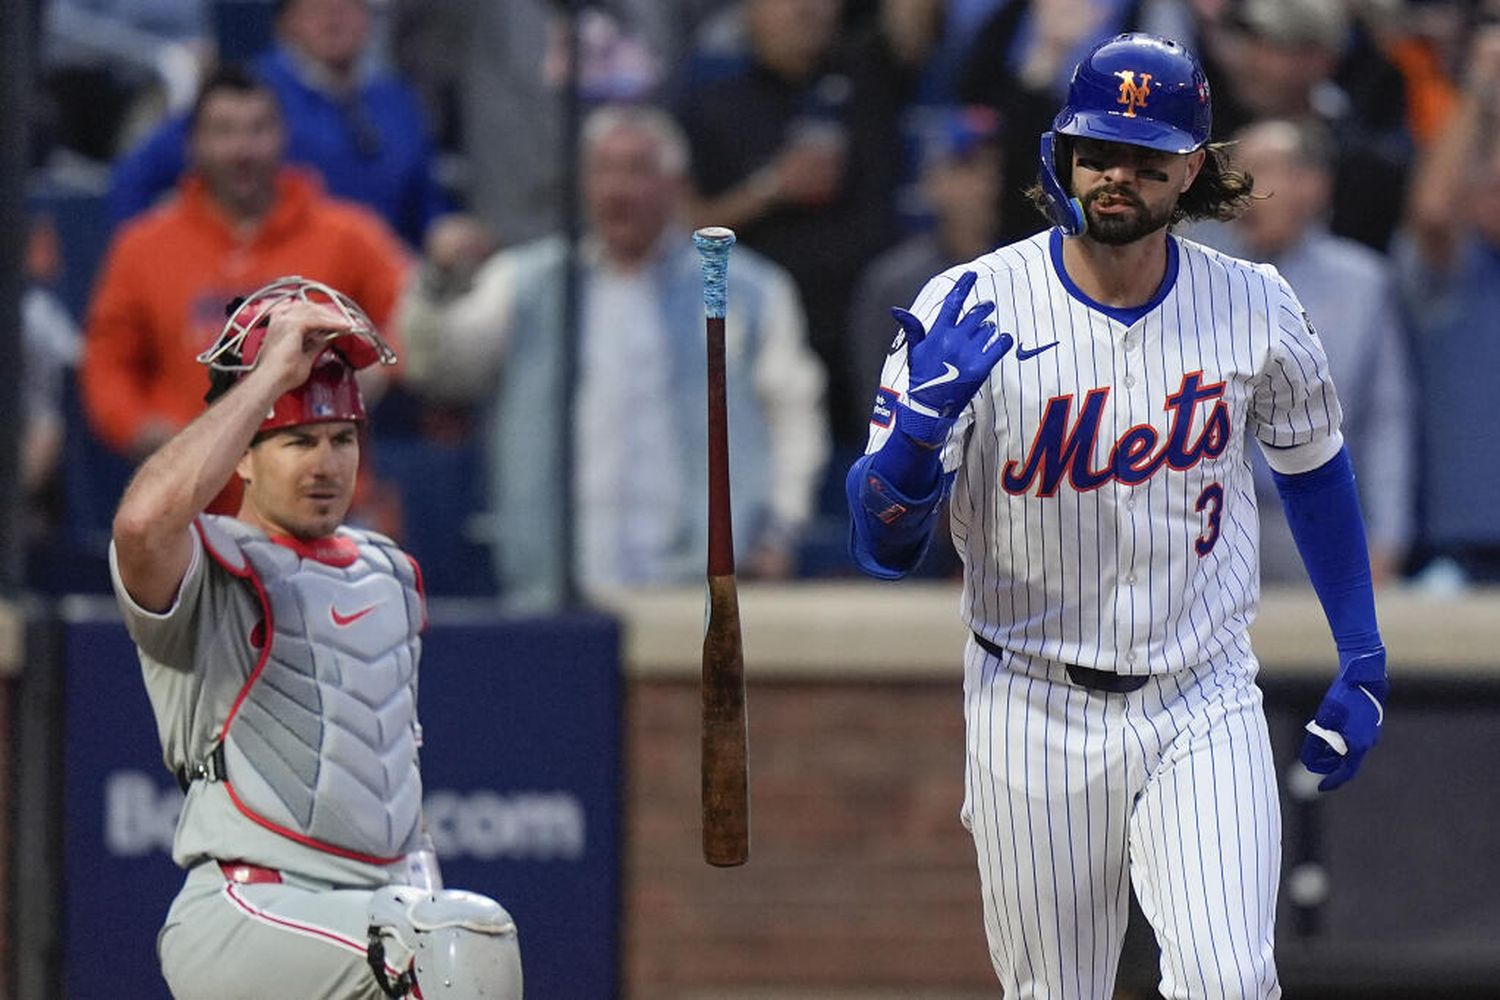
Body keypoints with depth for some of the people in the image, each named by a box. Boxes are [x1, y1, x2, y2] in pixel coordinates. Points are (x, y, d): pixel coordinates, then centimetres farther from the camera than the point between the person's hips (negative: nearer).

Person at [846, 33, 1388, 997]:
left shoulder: (1254, 310, -3)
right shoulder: (971, 311, -10)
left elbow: (1314, 470, 16)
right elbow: (885, 547, -12)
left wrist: (1364, 665, 14)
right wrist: (922, 420, -31)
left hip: (1205, 709, 1)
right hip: (1037, 715, 0)